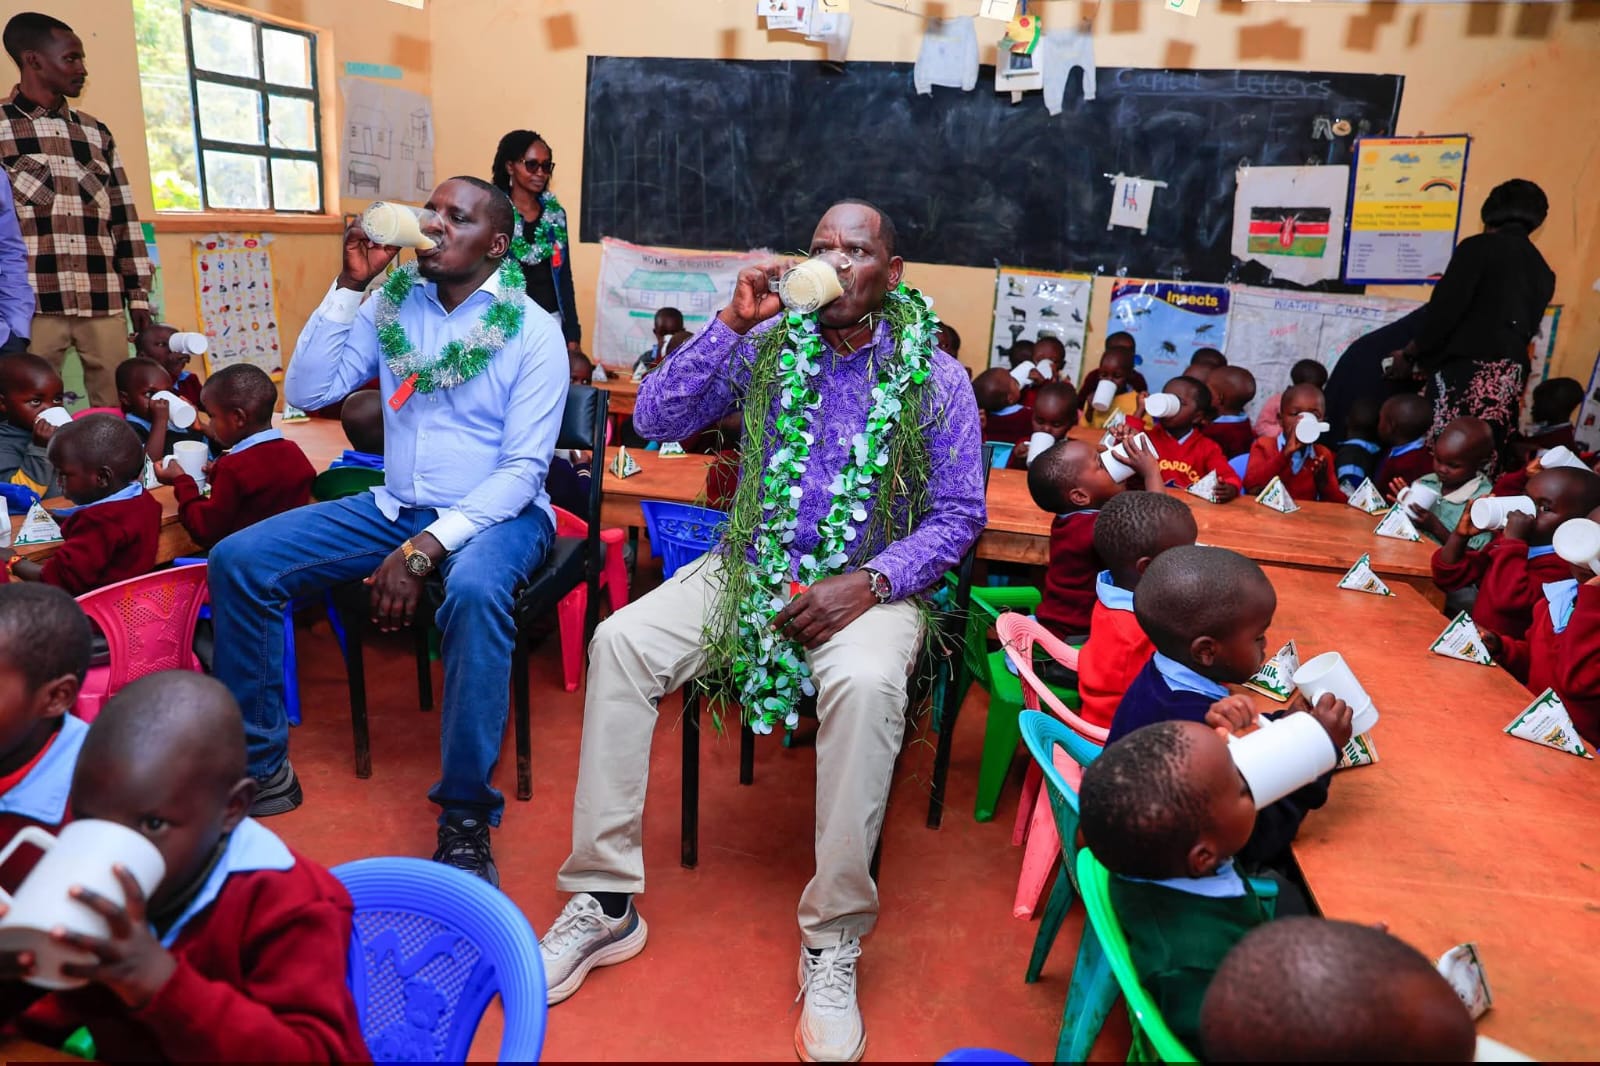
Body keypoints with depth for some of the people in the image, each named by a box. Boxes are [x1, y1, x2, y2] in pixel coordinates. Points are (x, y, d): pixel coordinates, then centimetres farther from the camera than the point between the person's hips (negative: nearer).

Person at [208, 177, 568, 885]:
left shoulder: (532, 331, -8)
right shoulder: (393, 304, 7)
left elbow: (522, 469, -15)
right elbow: (306, 393, 0)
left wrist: (424, 549, -24)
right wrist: (349, 284, -7)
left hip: (496, 511, -5)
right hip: (395, 506, 6)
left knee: (475, 590, -39)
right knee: (237, 562, -9)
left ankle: (466, 818, -25)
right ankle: (260, 769, 5)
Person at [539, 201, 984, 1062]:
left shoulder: (935, 377, -1)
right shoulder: (766, 344, 4)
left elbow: (958, 515, -2)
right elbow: (656, 420, -3)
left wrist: (869, 584, -17)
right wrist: (732, 323, -12)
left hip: (869, 586, -2)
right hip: (748, 569, 3)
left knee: (865, 684, -36)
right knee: (620, 642, -20)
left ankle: (833, 938, -18)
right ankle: (604, 901, -9)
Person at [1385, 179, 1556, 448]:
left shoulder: (1478, 247, 1)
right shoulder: (1543, 272, 22)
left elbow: (1445, 309, -8)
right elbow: (1527, 329, 22)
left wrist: (1409, 354, 2)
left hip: (1464, 370, -7)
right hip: (1510, 380, 7)